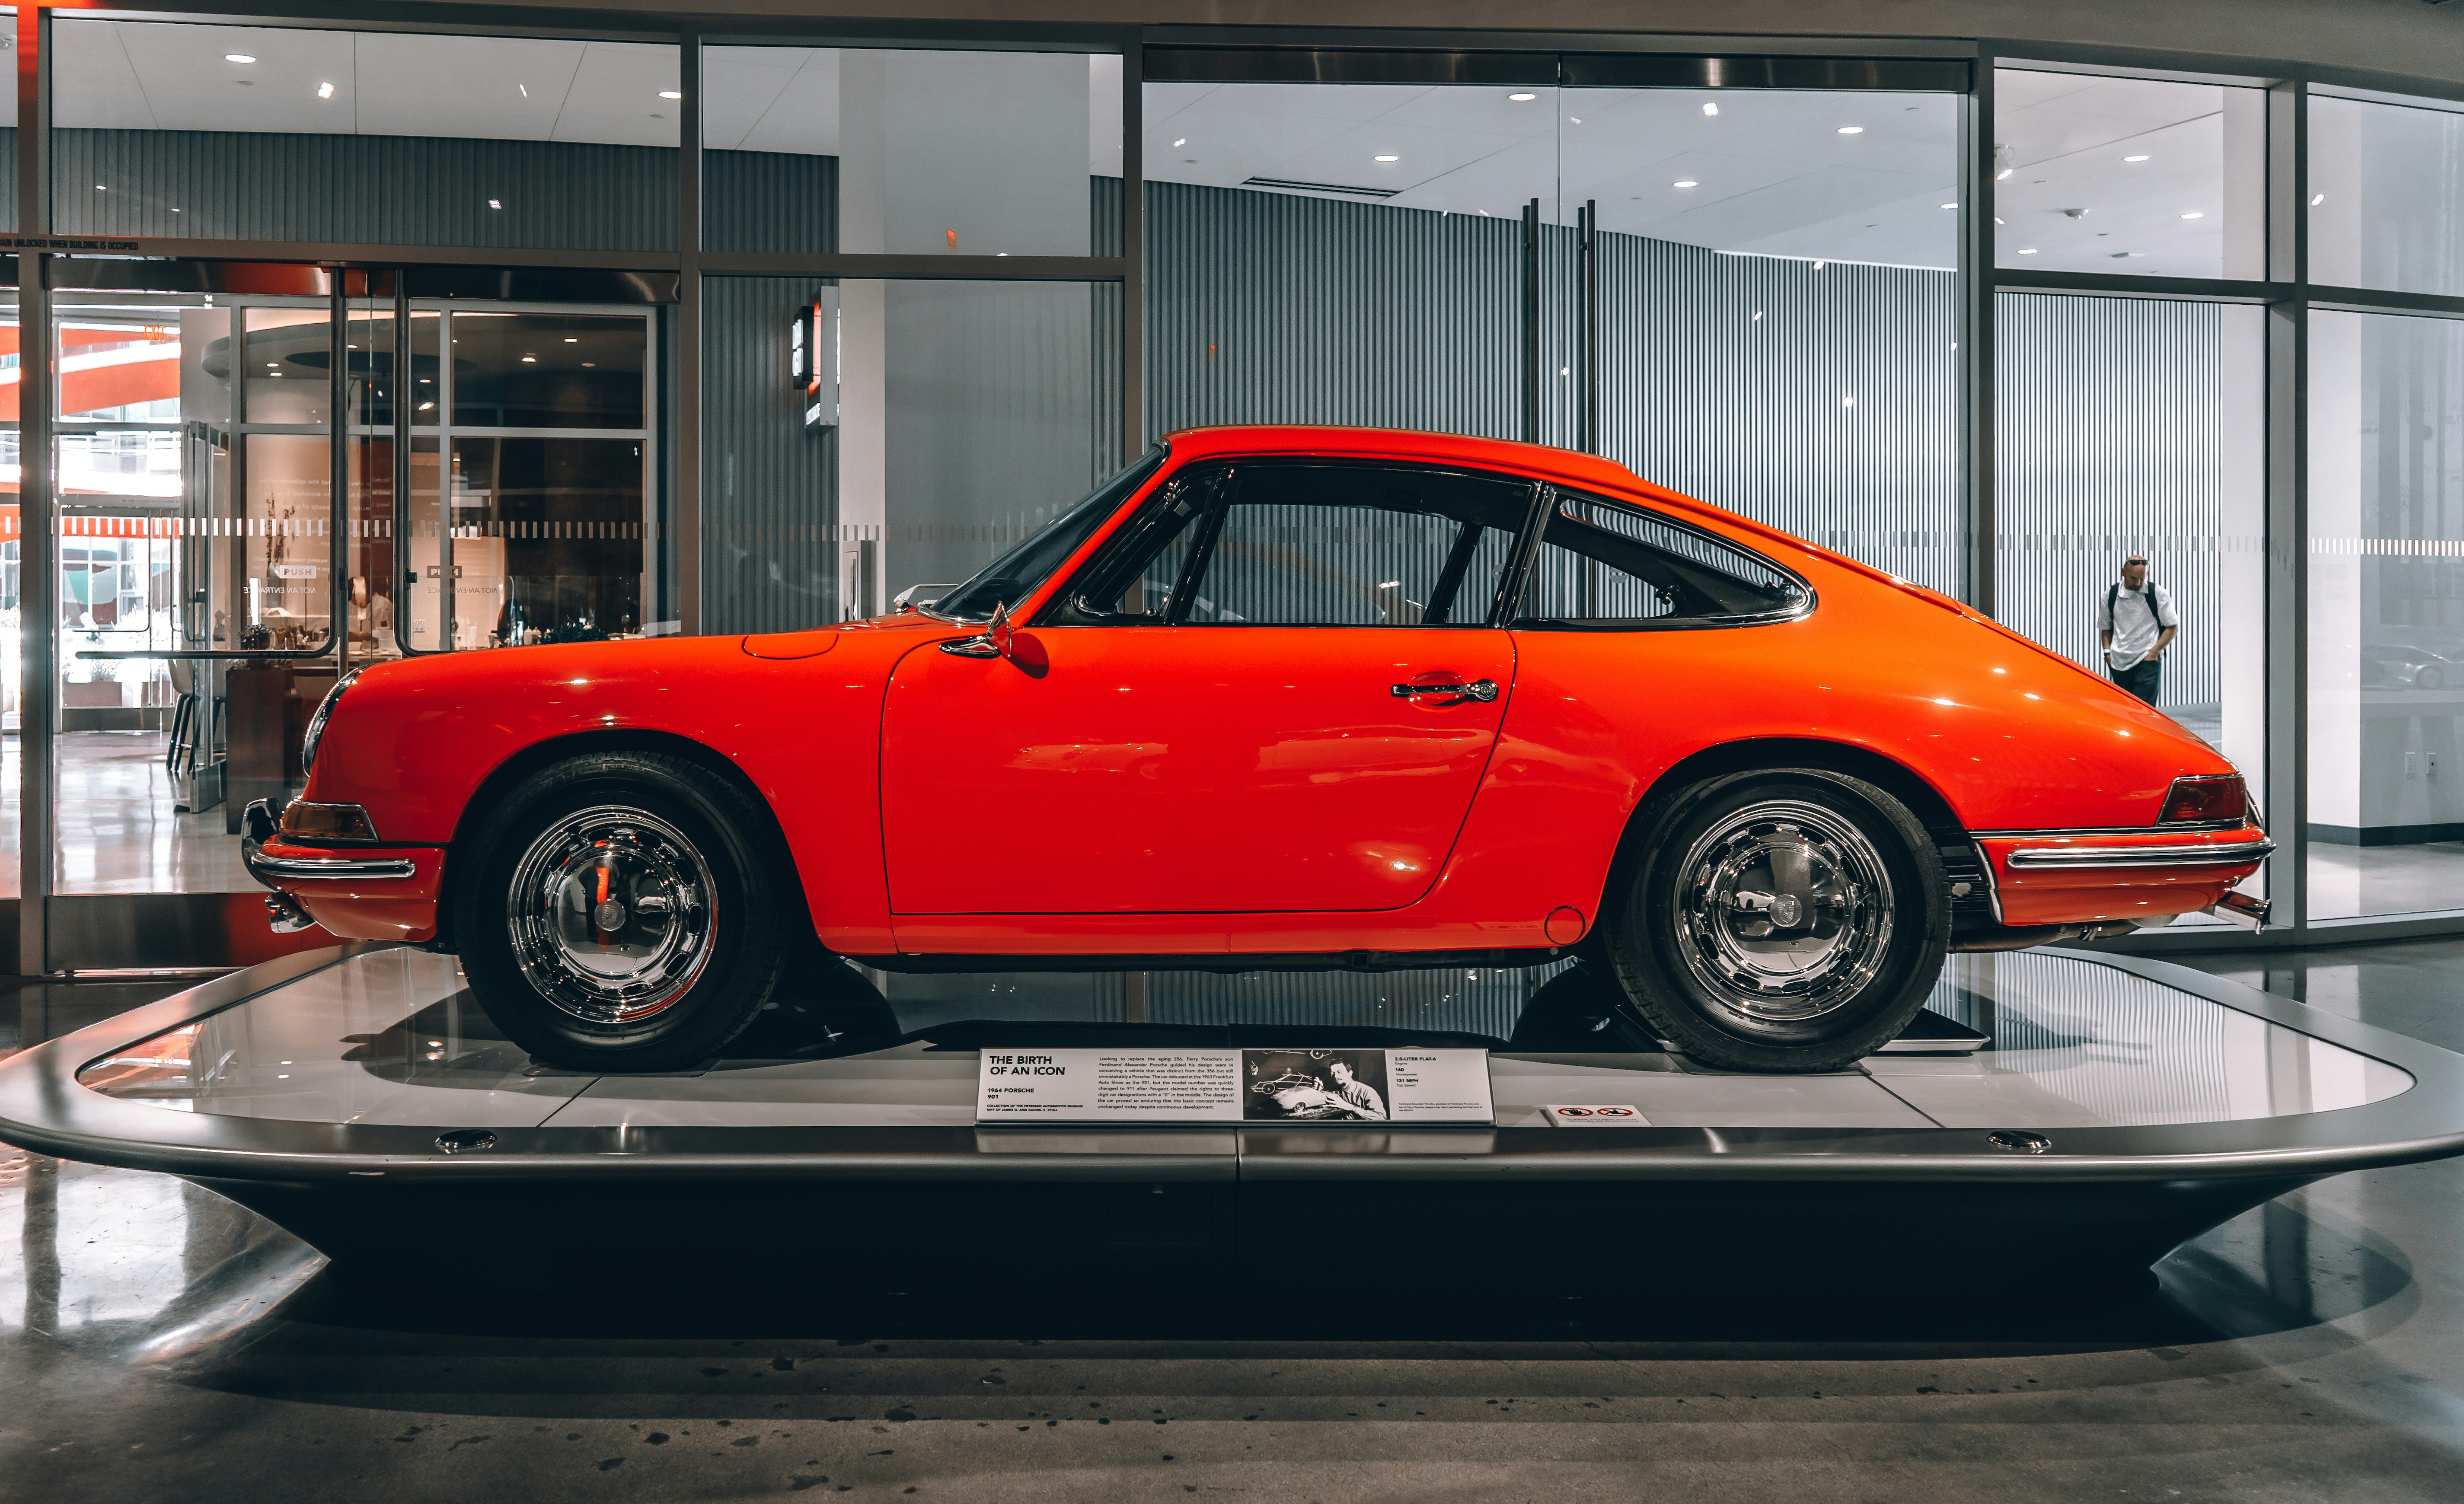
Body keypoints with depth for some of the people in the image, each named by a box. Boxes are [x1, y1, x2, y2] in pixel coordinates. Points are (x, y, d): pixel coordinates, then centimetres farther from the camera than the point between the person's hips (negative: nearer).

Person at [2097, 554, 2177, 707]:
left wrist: (2154, 652, -8)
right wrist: (2107, 652, 2)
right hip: (2118, 664, 3)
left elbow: (2172, 627, 1)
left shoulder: (2158, 594, -1)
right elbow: (2105, 628, 18)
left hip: (2148, 661, -3)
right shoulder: (2111, 595, 7)